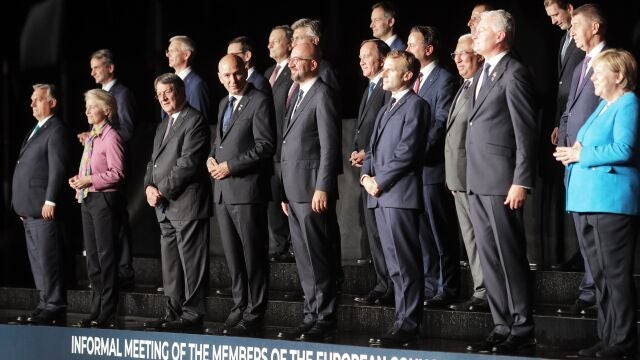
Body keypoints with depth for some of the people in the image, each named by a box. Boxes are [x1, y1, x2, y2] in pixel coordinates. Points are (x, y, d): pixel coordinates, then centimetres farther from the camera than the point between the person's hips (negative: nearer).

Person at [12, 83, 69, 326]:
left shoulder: (56, 130, -8)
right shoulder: (36, 130, 21)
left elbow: (58, 168, -15)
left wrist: (50, 201, -20)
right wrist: (21, 205, 18)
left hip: (43, 208, -10)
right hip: (29, 210, 10)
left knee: (48, 260, -9)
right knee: (37, 261, 11)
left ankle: (54, 309, -8)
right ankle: (45, 306, 14)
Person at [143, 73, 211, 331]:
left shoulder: (194, 121, -8)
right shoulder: (164, 126, 22)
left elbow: (188, 162, -16)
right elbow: (154, 161, 22)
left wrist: (162, 190, -15)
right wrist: (149, 187, 2)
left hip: (187, 203, -9)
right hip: (165, 208, 9)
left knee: (190, 262, -7)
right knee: (170, 263, 11)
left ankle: (192, 314, -6)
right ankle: (174, 312, 17)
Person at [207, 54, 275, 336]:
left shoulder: (260, 102, -8)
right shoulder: (224, 103, 18)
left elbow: (265, 145, -14)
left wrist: (231, 166, -16)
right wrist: (211, 158, 5)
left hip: (247, 189, -8)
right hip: (222, 189, 8)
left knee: (253, 254, -3)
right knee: (232, 254, 12)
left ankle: (254, 313, 1)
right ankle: (240, 305, 20)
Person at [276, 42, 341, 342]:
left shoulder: (322, 95, -8)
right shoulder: (299, 96, 20)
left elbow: (329, 146, -15)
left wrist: (322, 188, -20)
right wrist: (286, 193, 18)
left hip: (312, 190, -9)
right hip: (295, 191, 9)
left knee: (318, 259, -7)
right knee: (304, 260, 11)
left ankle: (325, 321, -3)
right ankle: (312, 317, 16)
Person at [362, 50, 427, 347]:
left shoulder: (415, 105, -5)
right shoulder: (386, 109, 24)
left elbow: (407, 151, -14)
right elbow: (374, 148, 23)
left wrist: (380, 182, -13)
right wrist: (366, 176, 4)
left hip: (400, 193, -9)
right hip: (380, 195, 9)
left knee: (405, 263, -8)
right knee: (394, 264, 9)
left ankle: (408, 325, -8)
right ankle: (403, 319, 12)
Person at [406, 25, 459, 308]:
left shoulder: (444, 80, -9)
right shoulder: (413, 80, 17)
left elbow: (441, 123, -15)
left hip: (433, 167, -8)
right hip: (412, 168, 8)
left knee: (441, 232, -2)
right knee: (423, 231, 11)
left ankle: (446, 289, 2)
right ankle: (430, 286, 17)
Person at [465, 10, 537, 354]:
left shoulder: (514, 74, -10)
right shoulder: (482, 74, 17)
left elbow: (526, 132, -14)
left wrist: (521, 183, -18)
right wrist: (469, 177, 13)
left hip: (501, 182, -9)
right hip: (477, 182, 9)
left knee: (509, 256, -4)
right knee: (489, 258, 10)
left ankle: (522, 329, 2)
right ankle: (502, 327, 15)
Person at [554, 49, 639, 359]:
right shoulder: (603, 105, 20)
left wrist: (582, 155, -13)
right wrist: (575, 151, 6)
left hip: (612, 201, -10)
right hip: (589, 201, 10)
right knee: (600, 275, 12)